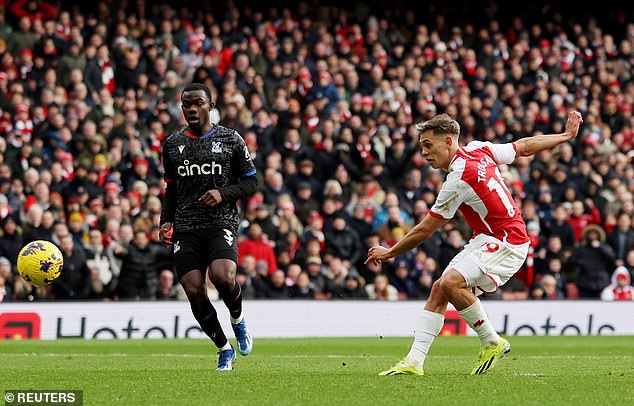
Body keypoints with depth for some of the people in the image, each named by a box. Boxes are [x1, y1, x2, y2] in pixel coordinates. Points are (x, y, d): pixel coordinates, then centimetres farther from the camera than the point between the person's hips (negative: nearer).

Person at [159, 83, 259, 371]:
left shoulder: (230, 139, 5)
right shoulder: (172, 144, 14)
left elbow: (251, 182, 7)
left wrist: (224, 193, -11)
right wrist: (166, 221, 8)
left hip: (222, 222, -3)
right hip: (186, 228, 3)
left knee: (222, 276, -28)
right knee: (194, 293, -9)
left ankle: (238, 319, 5)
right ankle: (224, 350, 11)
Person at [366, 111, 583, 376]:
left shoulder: (459, 180, -22)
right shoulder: (478, 149, 2)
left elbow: (425, 230, -14)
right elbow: (526, 146, 13)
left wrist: (390, 252, -2)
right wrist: (567, 135, 26)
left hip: (506, 242, -10)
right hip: (486, 239, 10)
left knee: (451, 282, -29)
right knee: (438, 289, 1)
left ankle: (492, 342, -10)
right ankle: (414, 362, -3)